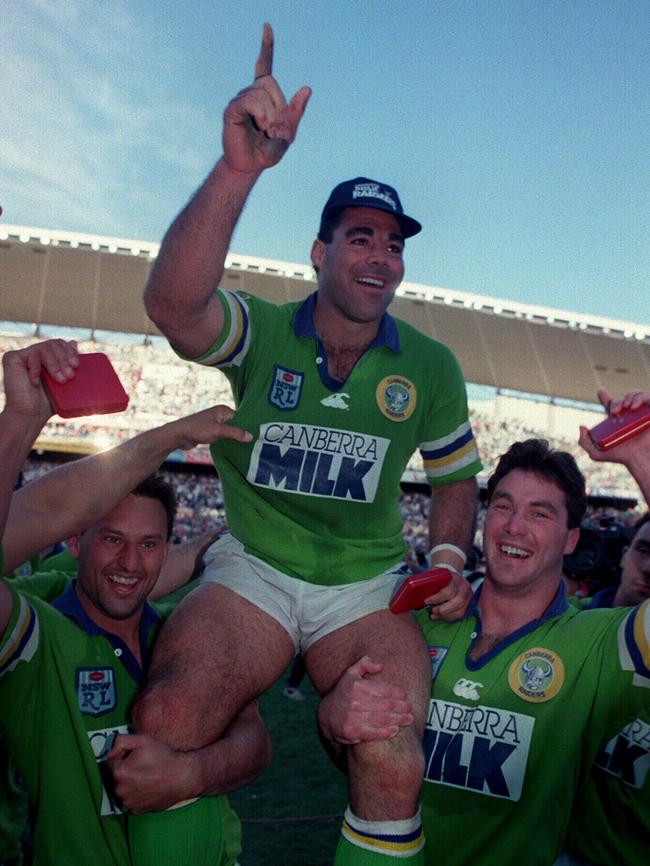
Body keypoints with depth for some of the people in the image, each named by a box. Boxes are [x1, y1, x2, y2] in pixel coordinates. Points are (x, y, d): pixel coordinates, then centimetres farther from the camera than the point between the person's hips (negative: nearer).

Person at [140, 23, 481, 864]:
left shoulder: (431, 367, 1)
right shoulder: (261, 332, -7)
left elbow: (455, 474, 15)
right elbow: (172, 305, -30)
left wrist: (449, 560, -4)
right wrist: (239, 167, -41)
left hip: (367, 589, 2)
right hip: (251, 572, -1)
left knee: (394, 770, -23)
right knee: (161, 724, -27)